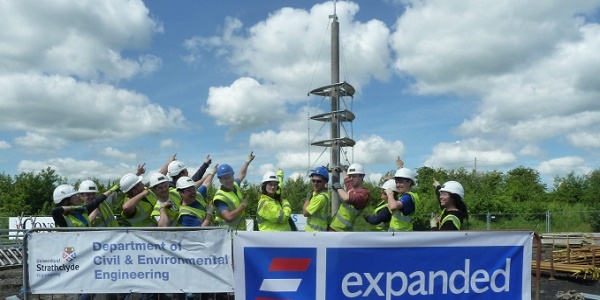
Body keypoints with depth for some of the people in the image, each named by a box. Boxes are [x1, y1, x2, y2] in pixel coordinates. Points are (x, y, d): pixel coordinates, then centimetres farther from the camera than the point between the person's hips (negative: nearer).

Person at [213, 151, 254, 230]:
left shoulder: (235, 185, 6)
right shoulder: (220, 197, -18)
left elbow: (241, 174, 28)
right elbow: (229, 217, -28)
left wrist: (248, 161, 40)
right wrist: (243, 205, -15)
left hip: (241, 230, 8)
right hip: (229, 232, -8)